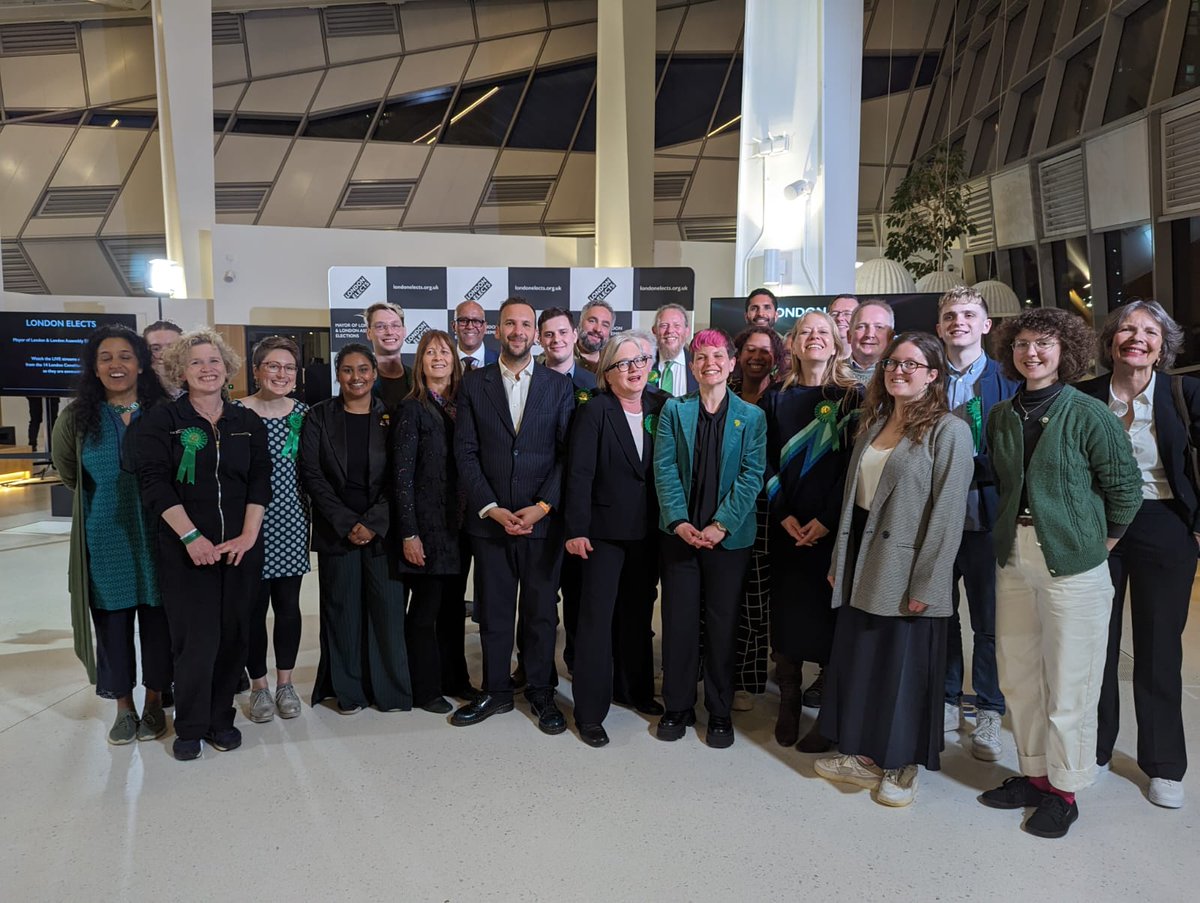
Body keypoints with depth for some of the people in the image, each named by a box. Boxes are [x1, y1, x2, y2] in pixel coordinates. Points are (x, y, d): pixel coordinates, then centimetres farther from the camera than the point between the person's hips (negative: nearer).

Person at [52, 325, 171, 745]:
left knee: (156, 621, 7)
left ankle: (154, 702, 25)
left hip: (154, 539, -1)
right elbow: (70, 475, 17)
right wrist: (111, 498, 13)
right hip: (105, 542, 1)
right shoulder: (78, 419, 0)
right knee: (113, 625, 8)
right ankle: (124, 707, 25)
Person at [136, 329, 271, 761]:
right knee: (196, 638, -3)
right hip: (186, 548, -3)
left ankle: (220, 719, 22)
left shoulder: (247, 422, 9)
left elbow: (260, 480, 4)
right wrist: (191, 536, -15)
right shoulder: (162, 420, 1)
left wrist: (249, 534, -7)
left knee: (233, 635, 6)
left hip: (240, 547, 3)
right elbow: (155, 482, -7)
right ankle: (190, 726, 15)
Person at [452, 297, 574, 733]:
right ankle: (495, 692, 23)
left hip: (544, 518, 0)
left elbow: (568, 452, 0)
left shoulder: (559, 385, 4)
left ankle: (541, 692, 21)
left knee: (542, 611, 7)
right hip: (490, 518, 1)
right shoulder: (474, 384, 5)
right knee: (493, 611, 9)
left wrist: (542, 507, -10)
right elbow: (465, 452, 0)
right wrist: (492, 509, -9)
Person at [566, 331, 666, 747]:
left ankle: (635, 689, 35)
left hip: (648, 530, 5)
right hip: (605, 530, -5)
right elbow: (579, 474, -12)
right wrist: (576, 530, -16)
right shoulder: (594, 411, -9)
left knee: (639, 612, 17)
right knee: (597, 616, 0)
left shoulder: (661, 407, 3)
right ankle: (590, 711, 10)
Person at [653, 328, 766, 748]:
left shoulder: (751, 416, 2)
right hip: (679, 533, 1)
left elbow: (751, 475, -4)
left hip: (729, 537, -1)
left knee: (723, 624, 7)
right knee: (678, 620, 6)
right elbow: (664, 468, -1)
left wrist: (722, 524, -14)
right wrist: (679, 521, -13)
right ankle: (677, 707, 21)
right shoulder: (674, 410, 5)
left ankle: (720, 712, 21)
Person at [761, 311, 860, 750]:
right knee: (786, 610, 5)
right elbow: (768, 462, 5)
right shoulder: (776, 399, 9)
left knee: (828, 611, 0)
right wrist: (784, 515, -7)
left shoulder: (851, 396, 0)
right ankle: (789, 704, 17)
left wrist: (826, 519, -13)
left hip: (833, 526, -2)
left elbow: (854, 462, -6)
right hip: (786, 526, 3)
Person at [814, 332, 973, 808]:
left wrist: (926, 585, -18)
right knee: (857, 660, 14)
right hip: (862, 566, 7)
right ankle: (867, 756, 31)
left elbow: (947, 513, -15)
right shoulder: (873, 424, 12)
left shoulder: (948, 431, -10)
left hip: (906, 573, -7)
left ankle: (902, 767, 24)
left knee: (904, 669, 6)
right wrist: (839, 560, 11)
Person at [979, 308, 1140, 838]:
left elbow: (1126, 488, -4)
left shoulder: (1089, 414, -10)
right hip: (1014, 556, 5)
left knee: (1068, 680, 5)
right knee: (1017, 674, 14)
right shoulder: (1001, 416, 5)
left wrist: (1101, 540, 2)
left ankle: (1064, 788, 22)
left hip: (1073, 561, -5)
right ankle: (1033, 772, 32)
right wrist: (1011, 531, 8)